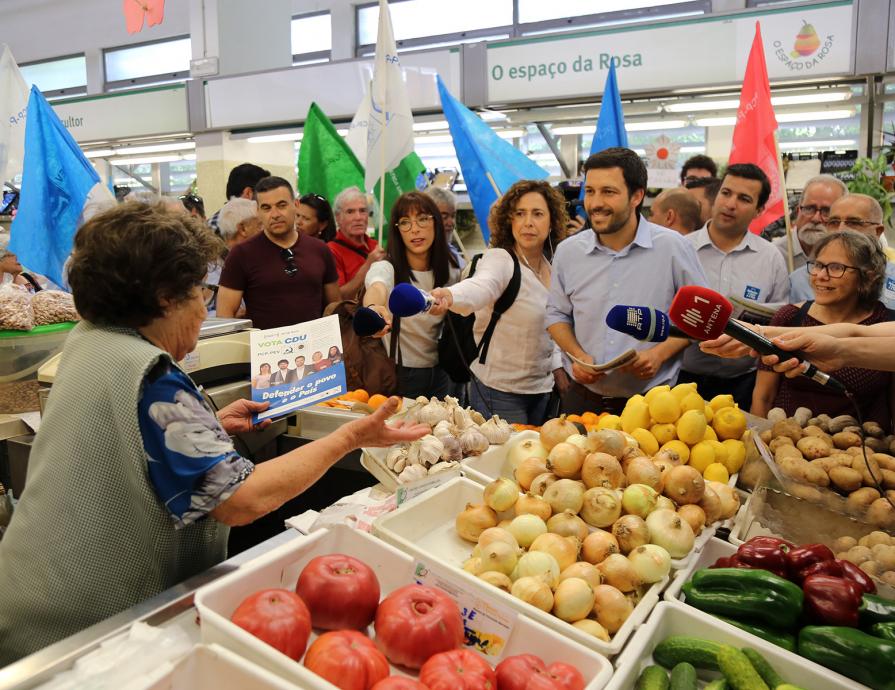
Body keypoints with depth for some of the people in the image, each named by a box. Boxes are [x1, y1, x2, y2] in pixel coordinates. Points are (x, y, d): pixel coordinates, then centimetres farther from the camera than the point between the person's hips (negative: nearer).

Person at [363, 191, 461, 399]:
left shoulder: (450, 272, -1)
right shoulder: (386, 269, -16)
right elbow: (376, 289, -41)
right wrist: (373, 308, -61)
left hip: (439, 374, 5)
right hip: (398, 375, -4)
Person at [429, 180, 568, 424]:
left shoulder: (551, 265, 4)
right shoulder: (499, 259, -17)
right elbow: (480, 286, -41)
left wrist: (557, 367, 11)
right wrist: (448, 295, -61)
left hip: (542, 389, 7)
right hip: (500, 392, -7)